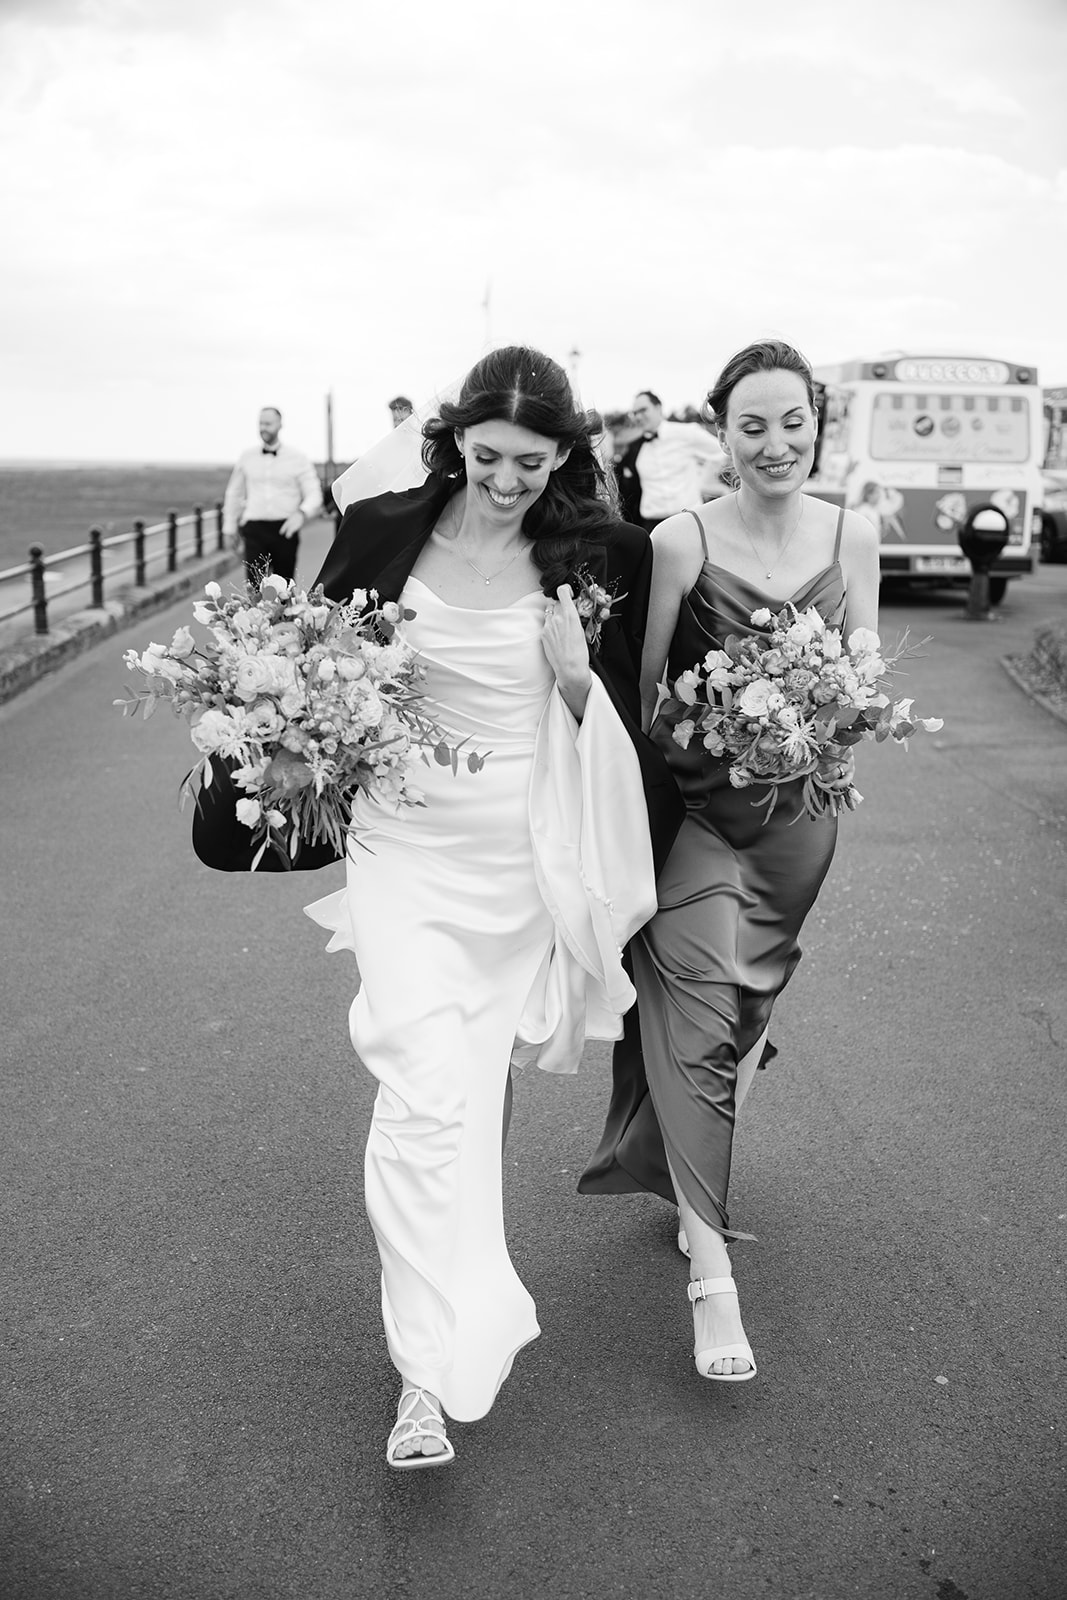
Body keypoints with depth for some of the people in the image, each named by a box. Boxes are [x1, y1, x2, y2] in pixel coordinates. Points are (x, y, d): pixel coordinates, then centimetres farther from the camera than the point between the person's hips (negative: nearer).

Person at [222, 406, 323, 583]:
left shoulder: (298, 459, 2)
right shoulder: (247, 457, 9)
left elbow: (314, 496, -1)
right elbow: (234, 493, 21)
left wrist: (302, 514, -22)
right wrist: (230, 526, 20)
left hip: (285, 529, -1)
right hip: (255, 529, 1)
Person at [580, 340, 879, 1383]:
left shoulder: (853, 538, 2)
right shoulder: (682, 543, -9)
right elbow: (640, 689, -6)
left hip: (798, 811, 4)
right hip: (693, 805, -4)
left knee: (750, 1007, 16)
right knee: (697, 1021, -7)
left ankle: (698, 1190, 41)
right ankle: (711, 1268, 0)